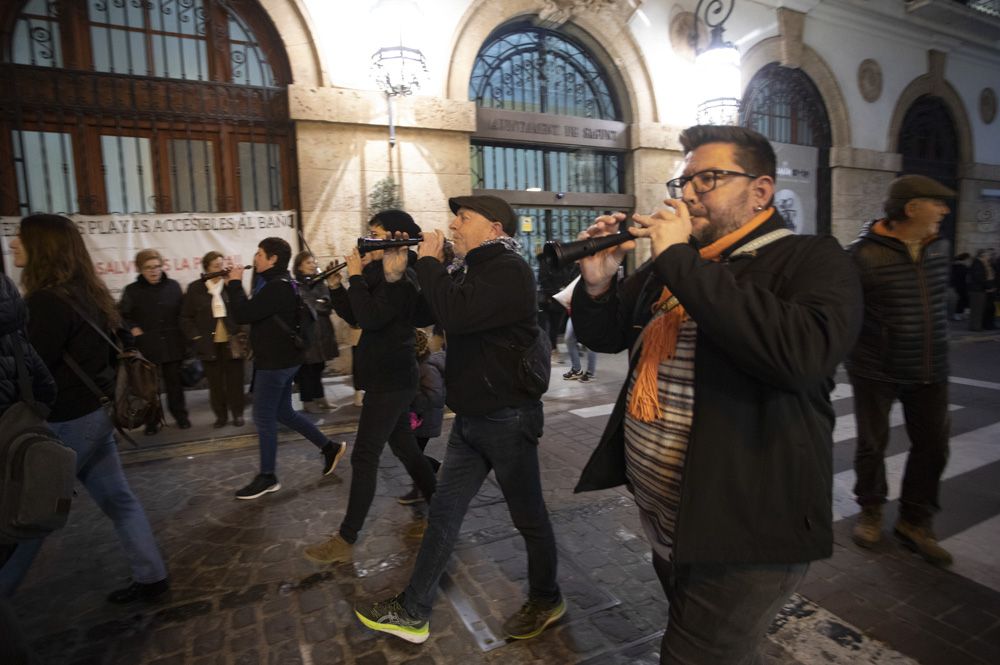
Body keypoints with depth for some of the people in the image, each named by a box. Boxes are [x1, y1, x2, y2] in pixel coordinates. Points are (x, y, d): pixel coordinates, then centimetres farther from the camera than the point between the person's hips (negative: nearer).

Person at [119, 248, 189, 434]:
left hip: (173, 345, 1)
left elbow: (182, 312, 9)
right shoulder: (132, 290, -1)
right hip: (147, 346, -1)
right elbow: (121, 316, 3)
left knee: (175, 382, 10)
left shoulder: (173, 286, 3)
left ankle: (180, 415, 24)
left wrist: (181, 334, 5)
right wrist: (133, 329, -11)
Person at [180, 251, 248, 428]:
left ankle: (237, 413, 21)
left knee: (235, 380, 8)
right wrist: (196, 338, -5)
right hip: (209, 344, 1)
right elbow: (186, 317, 4)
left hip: (232, 342, -1)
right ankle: (221, 415, 22)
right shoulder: (195, 288, 0)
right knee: (215, 382, 9)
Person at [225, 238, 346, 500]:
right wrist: (233, 285, 7)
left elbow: (242, 315, -25)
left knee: (263, 417, 1)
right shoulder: (279, 283, 13)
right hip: (281, 359, 10)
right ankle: (330, 448, 24)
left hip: (276, 361, -10)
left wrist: (235, 283, -12)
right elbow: (251, 311, 17)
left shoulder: (277, 287, -21)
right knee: (283, 412, 18)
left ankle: (267, 477, 15)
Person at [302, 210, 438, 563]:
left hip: (390, 379, -10)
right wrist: (336, 285, 1)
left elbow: (370, 318, -27)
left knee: (364, 456, -4)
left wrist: (356, 276, -17)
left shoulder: (401, 277, -15)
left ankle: (345, 541, 6)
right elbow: (355, 316, 13)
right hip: (389, 376, 10)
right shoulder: (382, 273, 12)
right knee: (404, 445, 17)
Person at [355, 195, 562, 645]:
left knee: (528, 516, 10)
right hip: (471, 417, 9)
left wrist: (428, 262, -17)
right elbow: (421, 314, 14)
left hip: (507, 417, -9)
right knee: (443, 513, 13)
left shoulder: (508, 269, -17)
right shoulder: (469, 269, 12)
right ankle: (412, 613, 26)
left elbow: (455, 315, -31)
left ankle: (546, 600, 33)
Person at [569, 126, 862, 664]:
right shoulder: (665, 266, 7)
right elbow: (603, 336, 12)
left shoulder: (813, 260, -13)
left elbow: (804, 353, -34)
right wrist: (597, 282, -10)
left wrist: (681, 261, -29)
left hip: (744, 535, -7)